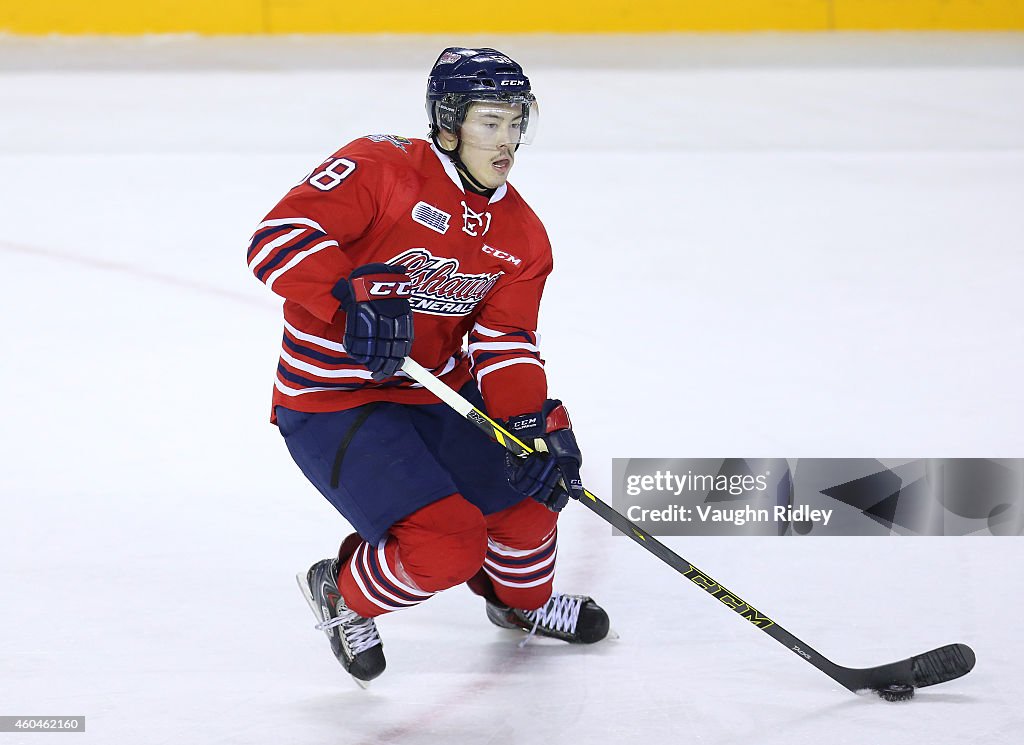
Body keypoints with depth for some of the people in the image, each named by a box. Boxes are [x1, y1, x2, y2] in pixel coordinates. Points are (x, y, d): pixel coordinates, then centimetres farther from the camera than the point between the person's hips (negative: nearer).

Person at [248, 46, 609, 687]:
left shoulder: (522, 236, 4)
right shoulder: (380, 168, -17)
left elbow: (505, 344, -2)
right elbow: (277, 238, -26)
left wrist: (536, 422, -20)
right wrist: (355, 297, -41)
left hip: (434, 395, 7)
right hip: (331, 402, -7)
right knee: (446, 548, -21)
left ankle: (520, 599, 35)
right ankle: (343, 595, 11)